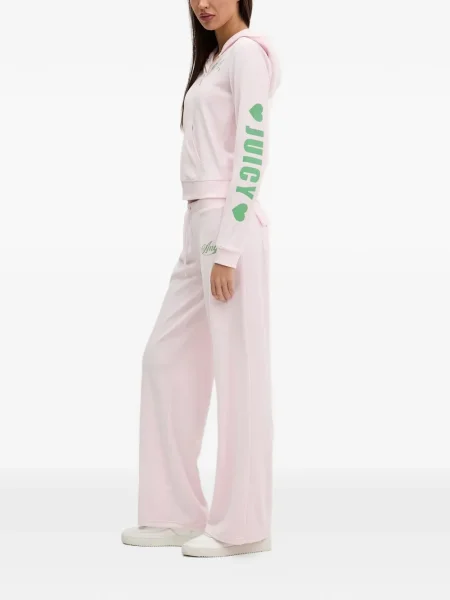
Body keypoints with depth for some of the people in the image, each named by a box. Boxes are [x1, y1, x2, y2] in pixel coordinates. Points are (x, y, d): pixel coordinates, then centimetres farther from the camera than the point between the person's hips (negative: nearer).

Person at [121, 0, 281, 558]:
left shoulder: (246, 52, -8)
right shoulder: (213, 57, 20)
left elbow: (252, 153, -15)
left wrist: (227, 249, -19)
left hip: (229, 226, -10)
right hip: (199, 225, 10)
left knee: (237, 372, -3)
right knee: (166, 359, 10)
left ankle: (241, 525, 6)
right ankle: (176, 513, 18)